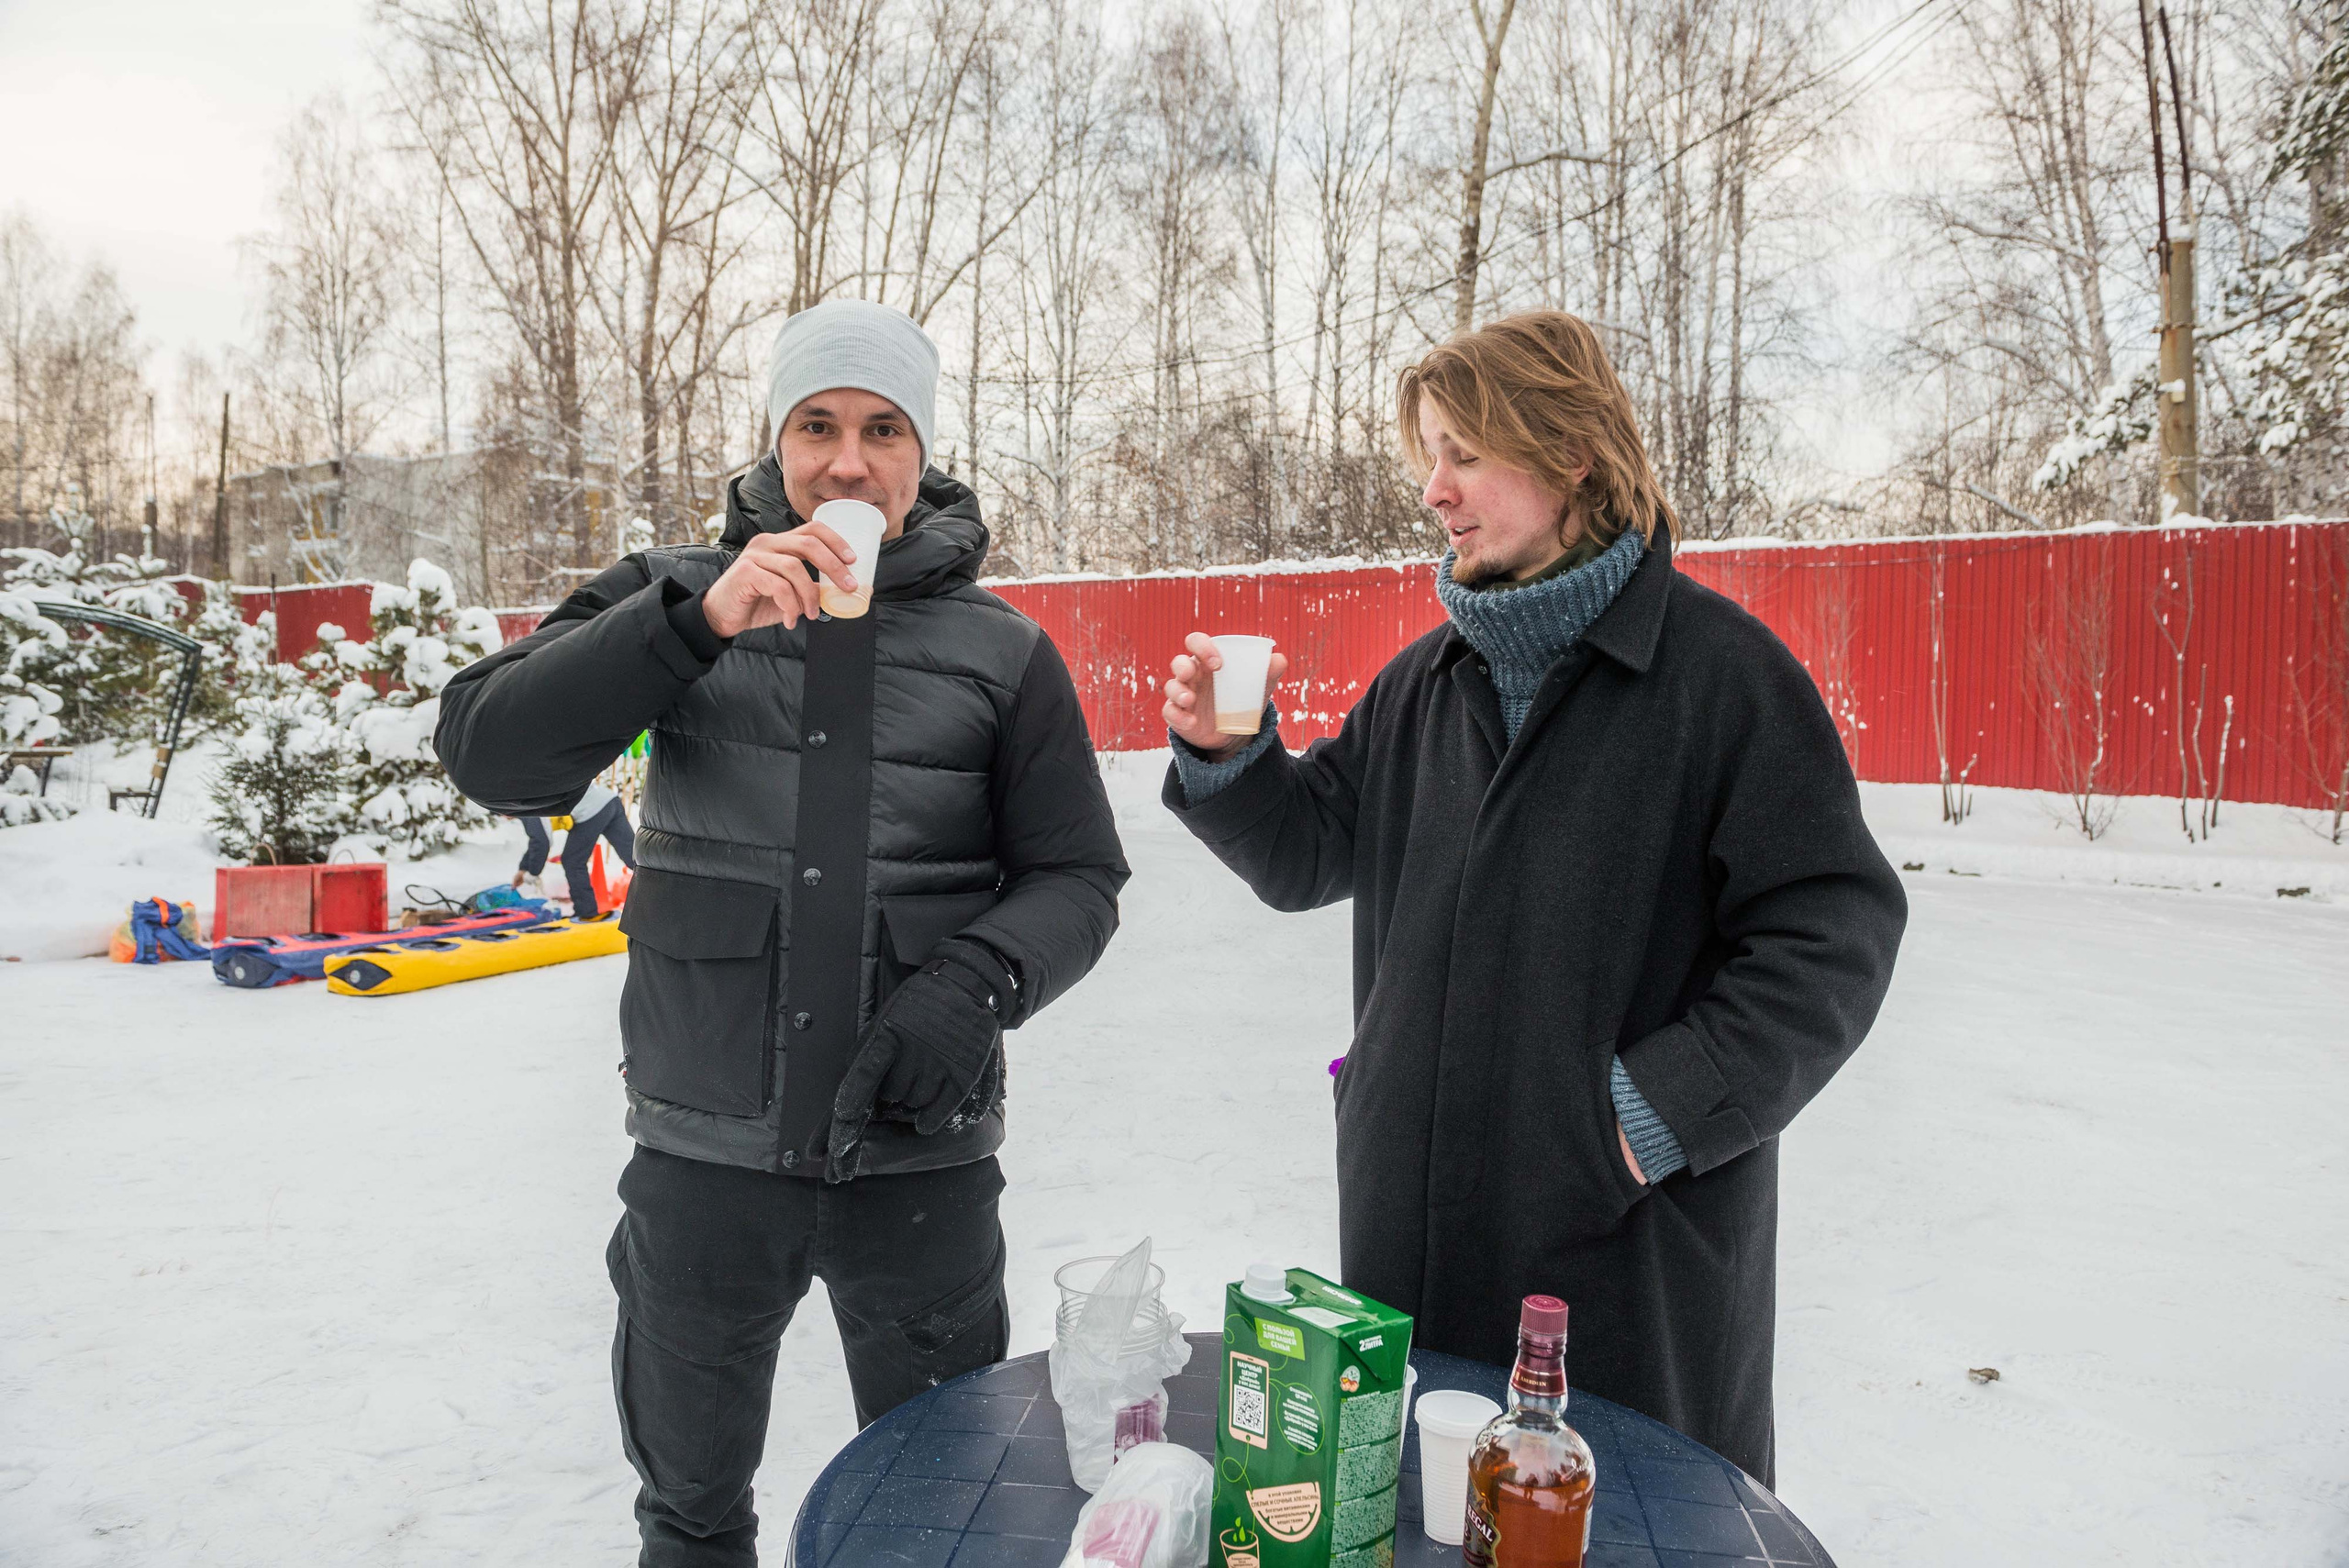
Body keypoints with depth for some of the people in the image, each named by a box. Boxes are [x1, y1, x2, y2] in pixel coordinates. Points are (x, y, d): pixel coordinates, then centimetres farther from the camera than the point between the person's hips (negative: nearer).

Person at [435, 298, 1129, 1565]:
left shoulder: (1000, 651, -1)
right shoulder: (679, 596, 0)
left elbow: (1074, 878, 1)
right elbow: (489, 756, -12)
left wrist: (976, 984, -19)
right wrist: (698, 621, -24)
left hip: (920, 1156, 0)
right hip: (705, 1151, 1)